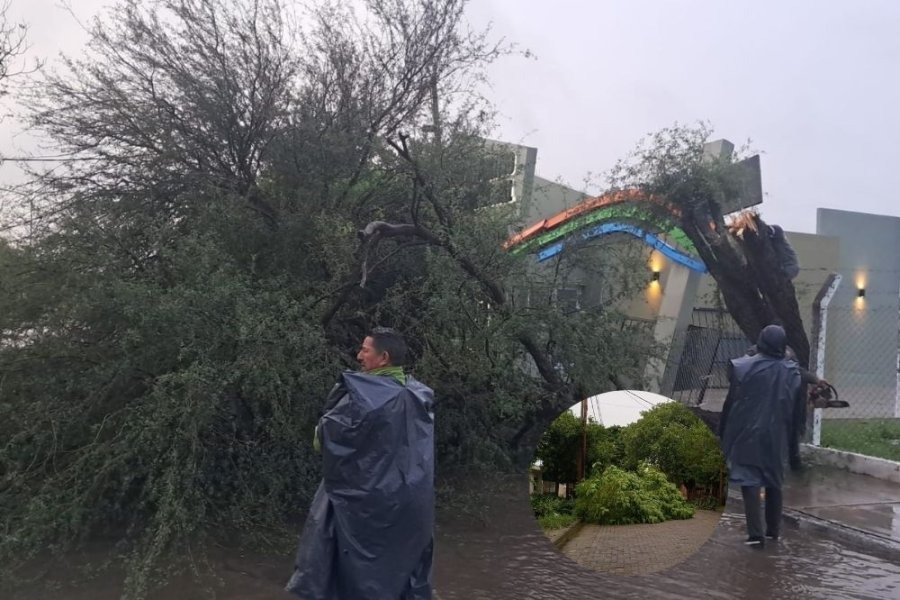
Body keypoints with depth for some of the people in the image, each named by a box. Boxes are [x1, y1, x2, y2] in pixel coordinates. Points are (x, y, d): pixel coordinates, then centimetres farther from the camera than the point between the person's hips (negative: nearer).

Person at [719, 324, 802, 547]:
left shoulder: (744, 367, -13)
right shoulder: (792, 372, -1)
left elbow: (732, 401, -8)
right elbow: (795, 408, 5)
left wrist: (724, 434, 1)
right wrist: (789, 436, 16)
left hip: (748, 435, -4)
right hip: (776, 437, 4)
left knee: (750, 483, -1)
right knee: (774, 482, 16)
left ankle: (755, 533, -5)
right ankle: (773, 530, 24)